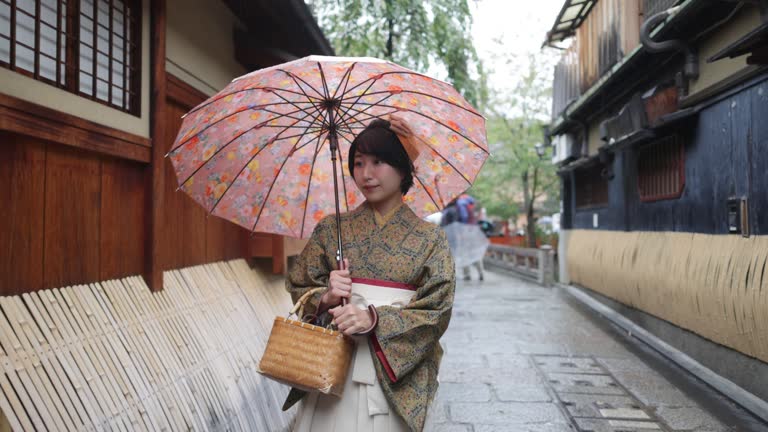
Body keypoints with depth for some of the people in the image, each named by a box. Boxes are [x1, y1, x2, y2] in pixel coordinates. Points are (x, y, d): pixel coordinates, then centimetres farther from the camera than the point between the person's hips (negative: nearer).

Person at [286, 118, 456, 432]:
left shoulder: (429, 238, -1)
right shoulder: (331, 229, 6)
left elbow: (436, 313, -6)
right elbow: (298, 288, 7)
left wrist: (375, 319, -19)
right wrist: (324, 298, -14)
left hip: (396, 374, -1)